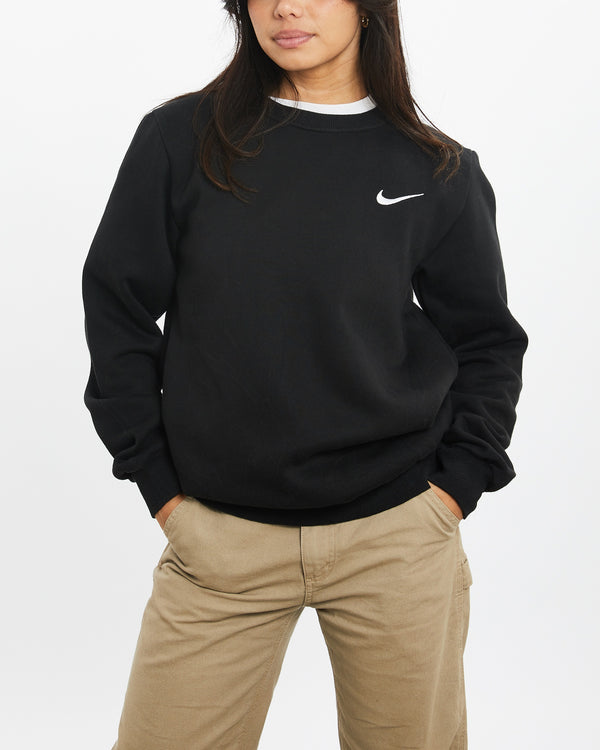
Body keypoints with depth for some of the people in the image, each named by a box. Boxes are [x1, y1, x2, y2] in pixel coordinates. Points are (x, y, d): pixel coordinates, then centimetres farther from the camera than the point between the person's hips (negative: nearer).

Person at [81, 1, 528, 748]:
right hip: (220, 540, 0)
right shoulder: (180, 139, -2)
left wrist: (457, 483, 0)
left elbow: (488, 341, 10)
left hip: (395, 536, 1)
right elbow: (117, 308, 3)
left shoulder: (439, 172, 0)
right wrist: (157, 483, -1)